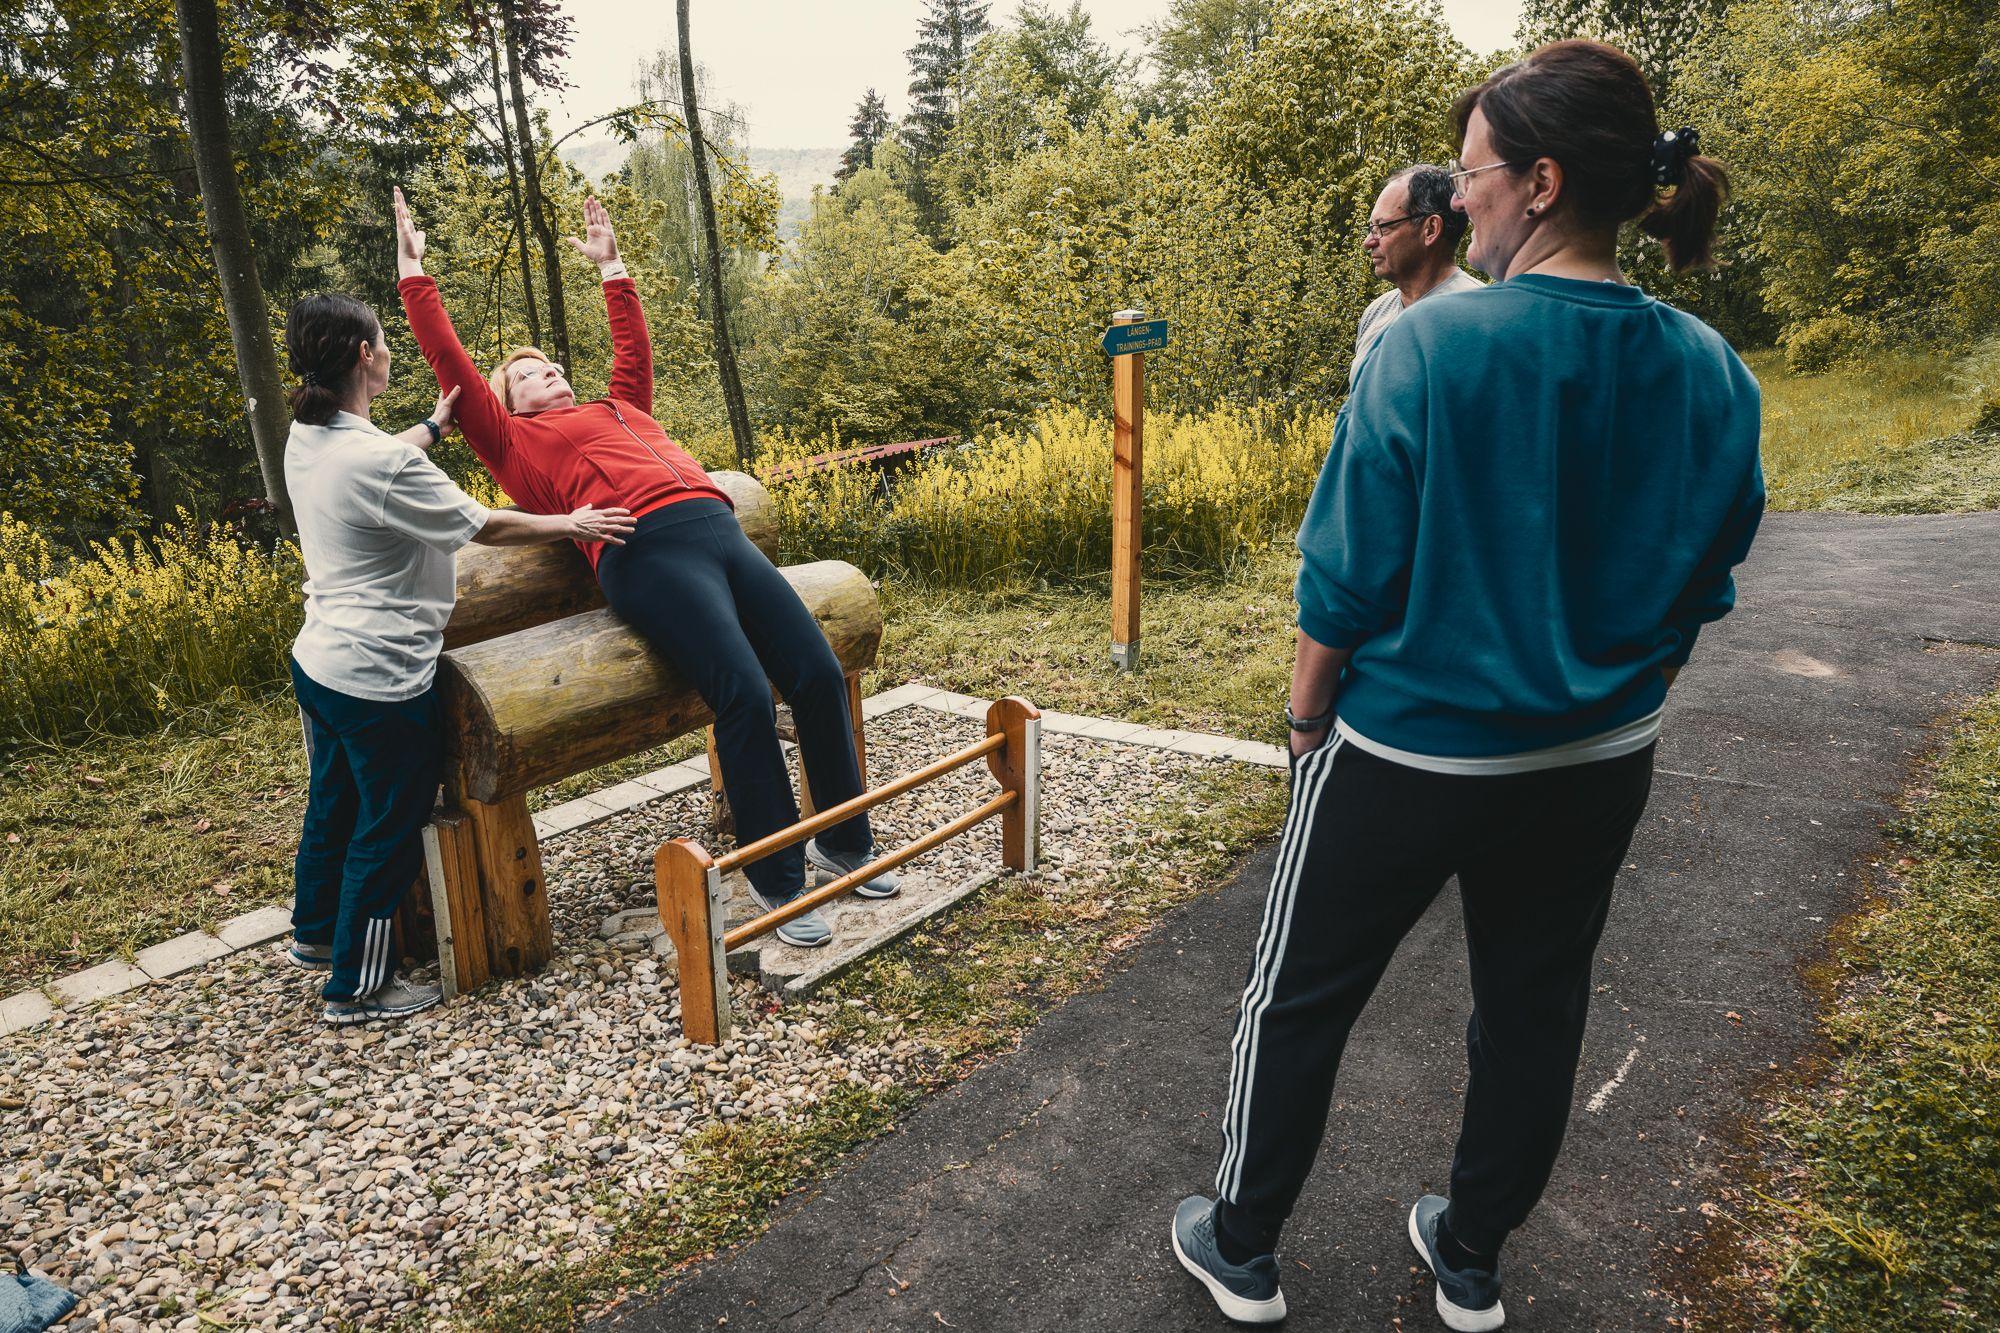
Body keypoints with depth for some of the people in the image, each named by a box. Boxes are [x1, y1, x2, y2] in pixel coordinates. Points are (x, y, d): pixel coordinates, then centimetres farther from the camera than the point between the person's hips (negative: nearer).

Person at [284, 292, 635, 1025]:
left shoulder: (305, 440, 3)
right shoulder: (382, 462, -26)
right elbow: (483, 525, -16)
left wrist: (435, 424, 37)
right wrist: (572, 525, -3)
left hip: (317, 660, 9)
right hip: (379, 678, -9)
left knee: (333, 802, 26)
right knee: (389, 828, 7)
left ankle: (317, 931, 47)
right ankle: (356, 987, 22)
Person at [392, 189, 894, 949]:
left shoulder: (619, 410, 35)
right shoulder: (517, 443, 20)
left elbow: (634, 347, 46)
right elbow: (451, 366, 16)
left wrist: (609, 266, 50)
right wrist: (413, 270, 21)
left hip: (720, 532, 6)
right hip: (647, 552, -6)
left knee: (820, 675, -7)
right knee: (745, 695, -24)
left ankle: (844, 844, 9)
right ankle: (776, 881, -10)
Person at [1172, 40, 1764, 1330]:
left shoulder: (1432, 344, -20)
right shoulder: (1713, 375, -3)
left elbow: (1348, 574, -16)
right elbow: (1701, 591, 5)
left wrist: (1308, 712, -1)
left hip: (1411, 755, -5)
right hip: (1599, 768, 6)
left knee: (1301, 997, 14)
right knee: (1535, 1009, 22)